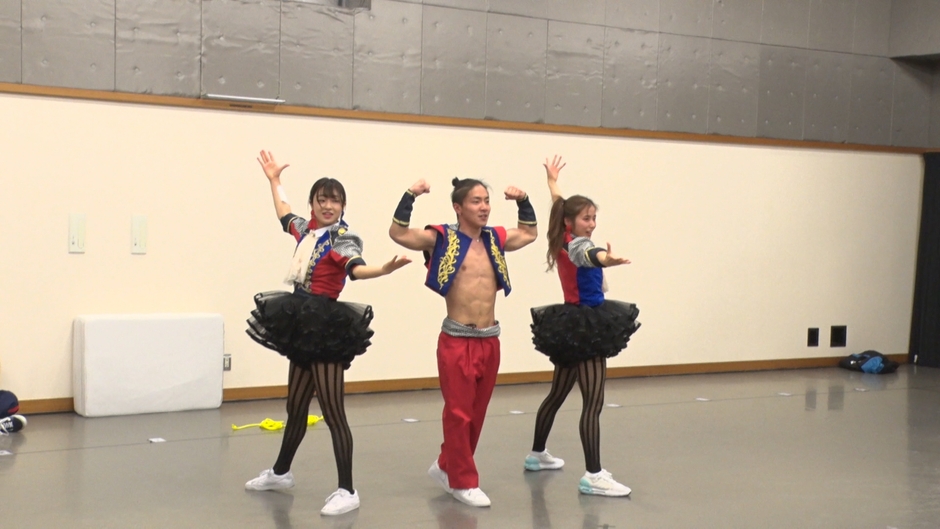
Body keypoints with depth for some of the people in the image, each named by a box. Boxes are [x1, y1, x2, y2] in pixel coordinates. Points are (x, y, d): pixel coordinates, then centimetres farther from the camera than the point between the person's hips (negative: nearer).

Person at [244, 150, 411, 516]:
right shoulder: (307, 230, 11)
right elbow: (284, 215, 33)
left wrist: (385, 269, -48)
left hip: (326, 326, -8)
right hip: (302, 323, 8)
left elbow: (356, 269, -29)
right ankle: (280, 472, 37)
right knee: (295, 406, 21)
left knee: (331, 411, -8)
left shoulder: (342, 238, -9)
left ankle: (347, 491, -4)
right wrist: (273, 179, 41)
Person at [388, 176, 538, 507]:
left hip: (490, 341, 6)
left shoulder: (496, 240, 10)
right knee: (459, 413, 0)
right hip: (457, 341, -6)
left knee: (477, 413, 13)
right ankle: (463, 481, 13)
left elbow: (529, 233, 27)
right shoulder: (442, 238, -6)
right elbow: (398, 233, -15)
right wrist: (410, 196, -21)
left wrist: (522, 201, 16)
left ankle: (446, 466, 31)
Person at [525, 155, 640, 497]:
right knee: (593, 403, -13)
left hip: (574, 324, 10)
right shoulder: (575, 246, -18)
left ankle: (537, 454, 36)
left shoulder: (565, 241, 8)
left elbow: (559, 204, 27)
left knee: (558, 394, 22)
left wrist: (552, 179, 45)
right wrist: (606, 259, -67)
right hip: (584, 326, -10)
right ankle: (593, 476, -16)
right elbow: (589, 255, -44)